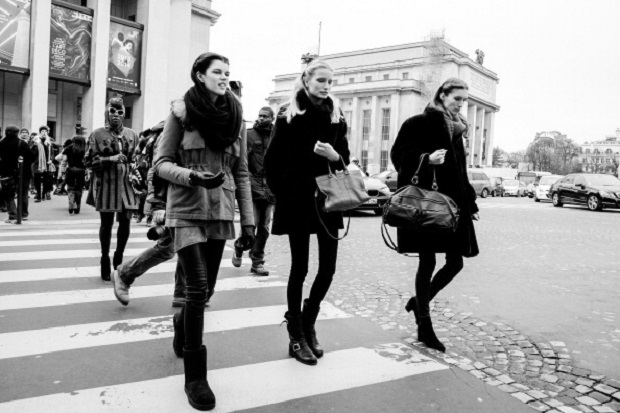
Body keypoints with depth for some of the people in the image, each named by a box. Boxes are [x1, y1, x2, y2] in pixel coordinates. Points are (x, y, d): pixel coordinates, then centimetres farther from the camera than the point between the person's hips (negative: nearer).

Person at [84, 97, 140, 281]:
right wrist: (110, 159, -15)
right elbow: (88, 161, -3)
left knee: (125, 222, -1)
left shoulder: (132, 135, 8)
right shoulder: (97, 134, -1)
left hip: (126, 184, 2)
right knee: (106, 223, 6)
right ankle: (105, 260, 21)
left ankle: (118, 258, 22)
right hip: (105, 185, -2)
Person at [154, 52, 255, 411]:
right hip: (188, 210, -4)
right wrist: (192, 176, -22)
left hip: (220, 211, 4)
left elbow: (242, 172, 9)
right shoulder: (181, 111, -3)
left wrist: (249, 218, 5)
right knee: (198, 288, -12)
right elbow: (162, 163, -2)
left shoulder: (235, 117, 8)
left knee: (205, 288, 9)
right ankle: (195, 375, 3)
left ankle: (182, 328, 43)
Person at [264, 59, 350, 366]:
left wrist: (335, 156, -7)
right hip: (297, 201, -4)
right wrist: (282, 194, -5)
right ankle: (296, 337, 15)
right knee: (299, 268, 2)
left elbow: (344, 159, 14)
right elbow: (272, 161, -3)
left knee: (328, 268, 2)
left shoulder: (336, 118, 11)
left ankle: (307, 324, 25)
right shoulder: (288, 116, -2)